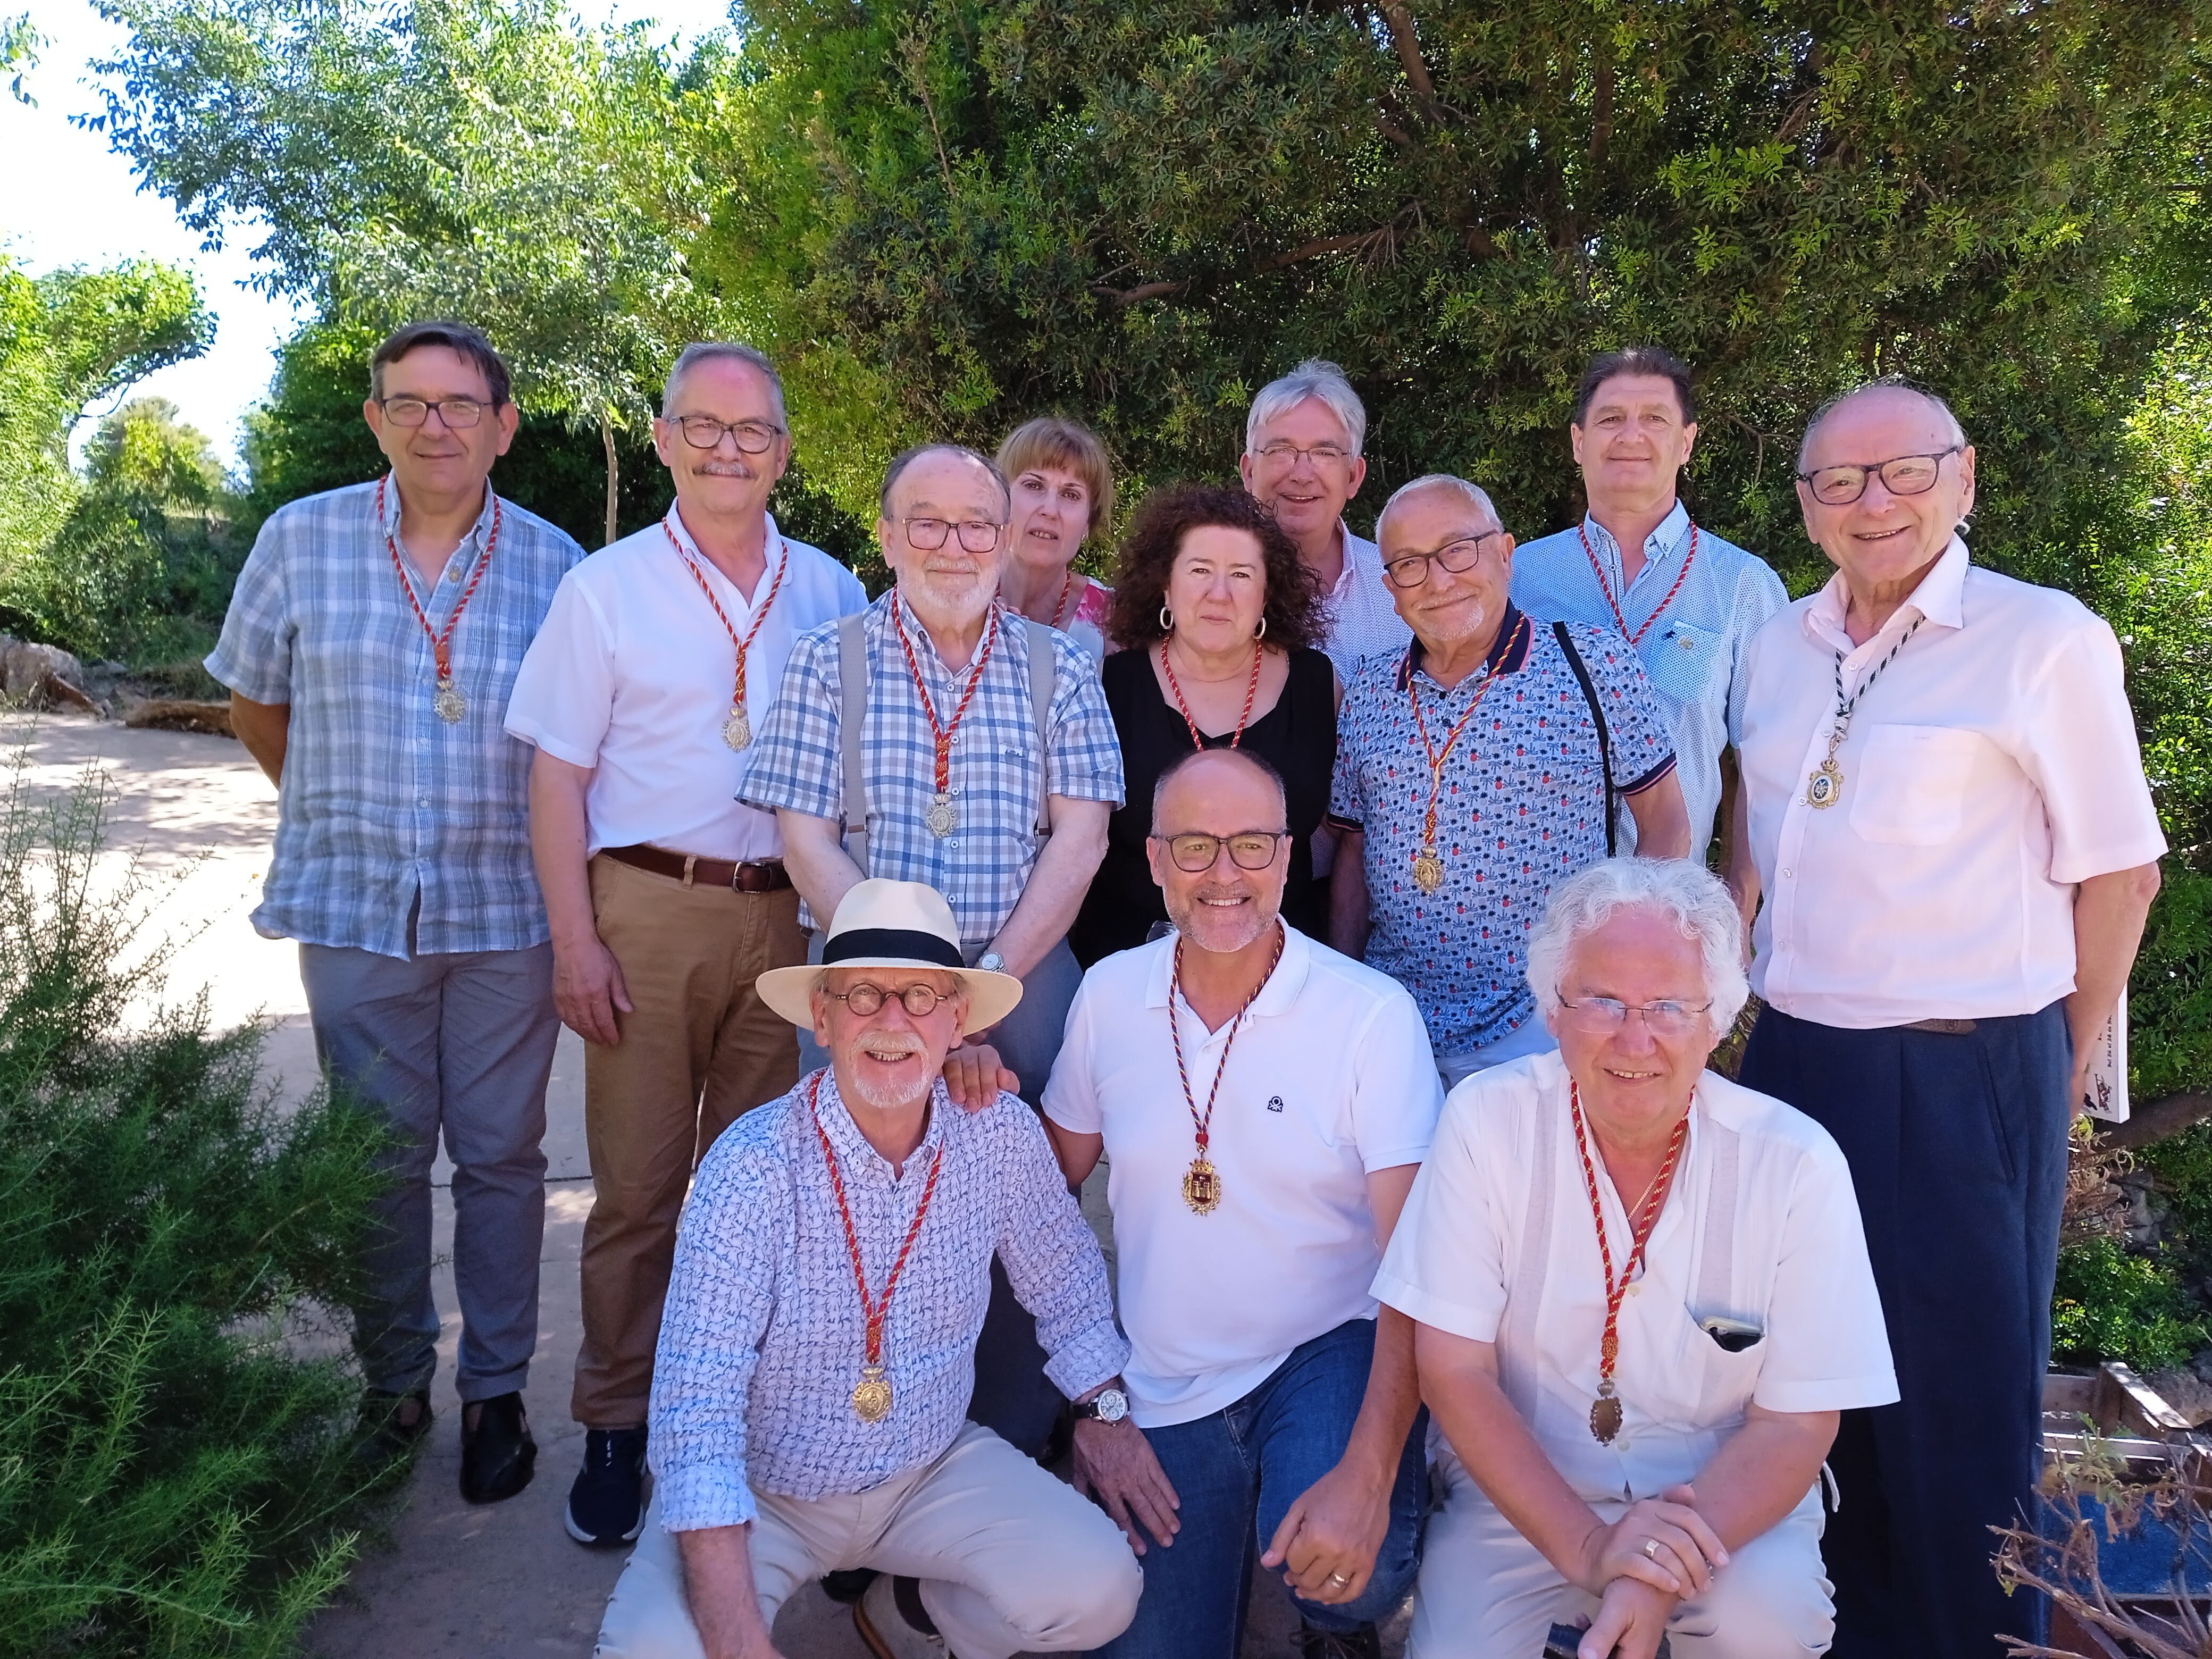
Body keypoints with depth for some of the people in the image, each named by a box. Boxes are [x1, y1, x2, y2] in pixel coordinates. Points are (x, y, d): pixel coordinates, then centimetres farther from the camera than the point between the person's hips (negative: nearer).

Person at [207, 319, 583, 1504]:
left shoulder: (553, 564, 0)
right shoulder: (301, 540, 1)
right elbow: (255, 703, 14)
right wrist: (344, 809, 11)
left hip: (505, 910, 0)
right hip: (353, 908, 1)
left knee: (499, 1154, 7)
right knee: (379, 1155, 10)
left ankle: (495, 1391, 22)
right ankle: (392, 1384, 28)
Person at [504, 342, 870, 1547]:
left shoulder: (831, 594, 9)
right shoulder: (607, 588, 4)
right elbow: (559, 773, 1)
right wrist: (574, 941, -6)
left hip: (789, 917, 2)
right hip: (649, 911, -2)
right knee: (637, 1186, 4)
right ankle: (615, 1428, 20)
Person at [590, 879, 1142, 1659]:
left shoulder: (1003, 1136, -12)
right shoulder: (752, 1165, -23)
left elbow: (1067, 1282, 8)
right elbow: (696, 1406, -26)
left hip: (933, 1470, 3)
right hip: (761, 1490, -2)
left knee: (1099, 1593, -18)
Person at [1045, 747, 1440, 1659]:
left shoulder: (1373, 1013, -14)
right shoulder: (1108, 994, -2)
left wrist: (1367, 1478, -28)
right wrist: (1089, 1397, 2)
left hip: (1330, 1352, -3)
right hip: (1163, 1391, 4)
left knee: (1338, 1565, -30)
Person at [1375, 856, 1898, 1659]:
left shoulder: (1796, 1163, -13)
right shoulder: (1486, 1121, -13)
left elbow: (1796, 1424, -9)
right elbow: (1454, 1369, -10)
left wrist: (1661, 1575, -24)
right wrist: (1584, 1545, -21)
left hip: (1727, 1498, 0)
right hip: (1521, 1492, 1)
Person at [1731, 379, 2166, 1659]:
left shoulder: (2047, 641, -8)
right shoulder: (1782, 647, 9)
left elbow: (2119, 871, -5)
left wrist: (2059, 1068, 0)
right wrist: (1770, 1009, 15)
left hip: (1964, 1076, -5)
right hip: (1796, 1059, 6)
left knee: (1958, 1397, 6)